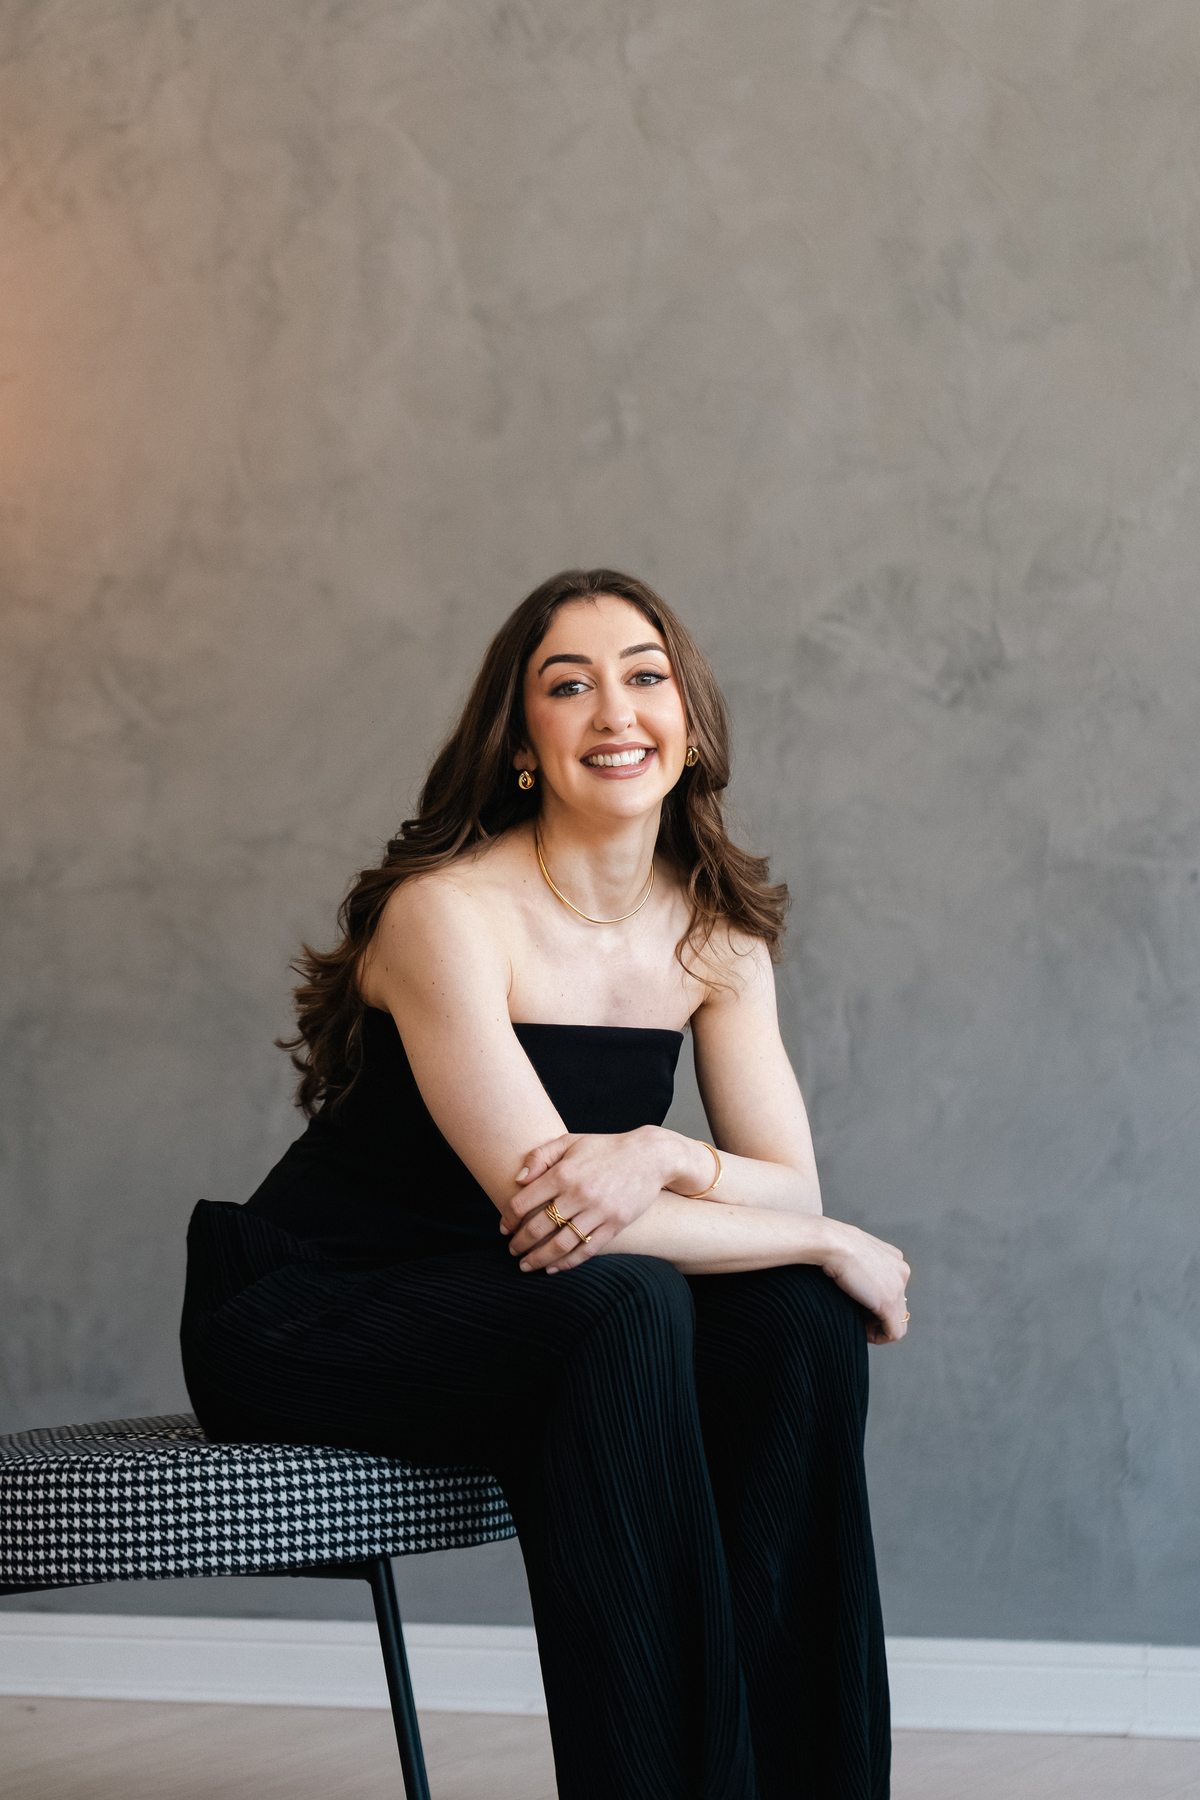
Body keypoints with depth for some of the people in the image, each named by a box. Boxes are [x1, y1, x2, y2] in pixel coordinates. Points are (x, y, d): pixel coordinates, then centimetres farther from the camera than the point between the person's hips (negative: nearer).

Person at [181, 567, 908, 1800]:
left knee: (798, 1320, -17)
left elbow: (792, 1187, -4)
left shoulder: (717, 934, 1)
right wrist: (837, 1245, -19)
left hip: (494, 1321, 6)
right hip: (301, 1319, -6)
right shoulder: (447, 911, -21)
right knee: (626, 1305, -32)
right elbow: (537, 1200, -26)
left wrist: (664, 1156, -28)